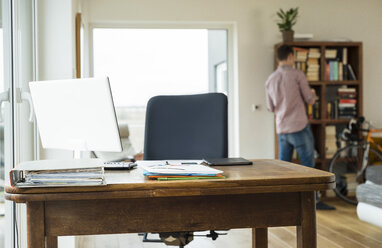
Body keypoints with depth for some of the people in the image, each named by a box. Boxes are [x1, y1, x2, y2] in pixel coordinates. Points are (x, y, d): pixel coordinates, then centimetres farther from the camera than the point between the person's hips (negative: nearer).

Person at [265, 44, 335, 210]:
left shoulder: (270, 80, 10)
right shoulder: (297, 75, -7)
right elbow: (310, 100, -2)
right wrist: (313, 95, 20)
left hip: (282, 129, 6)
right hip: (299, 127, -6)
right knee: (308, 165, -2)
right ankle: (313, 201, 0)